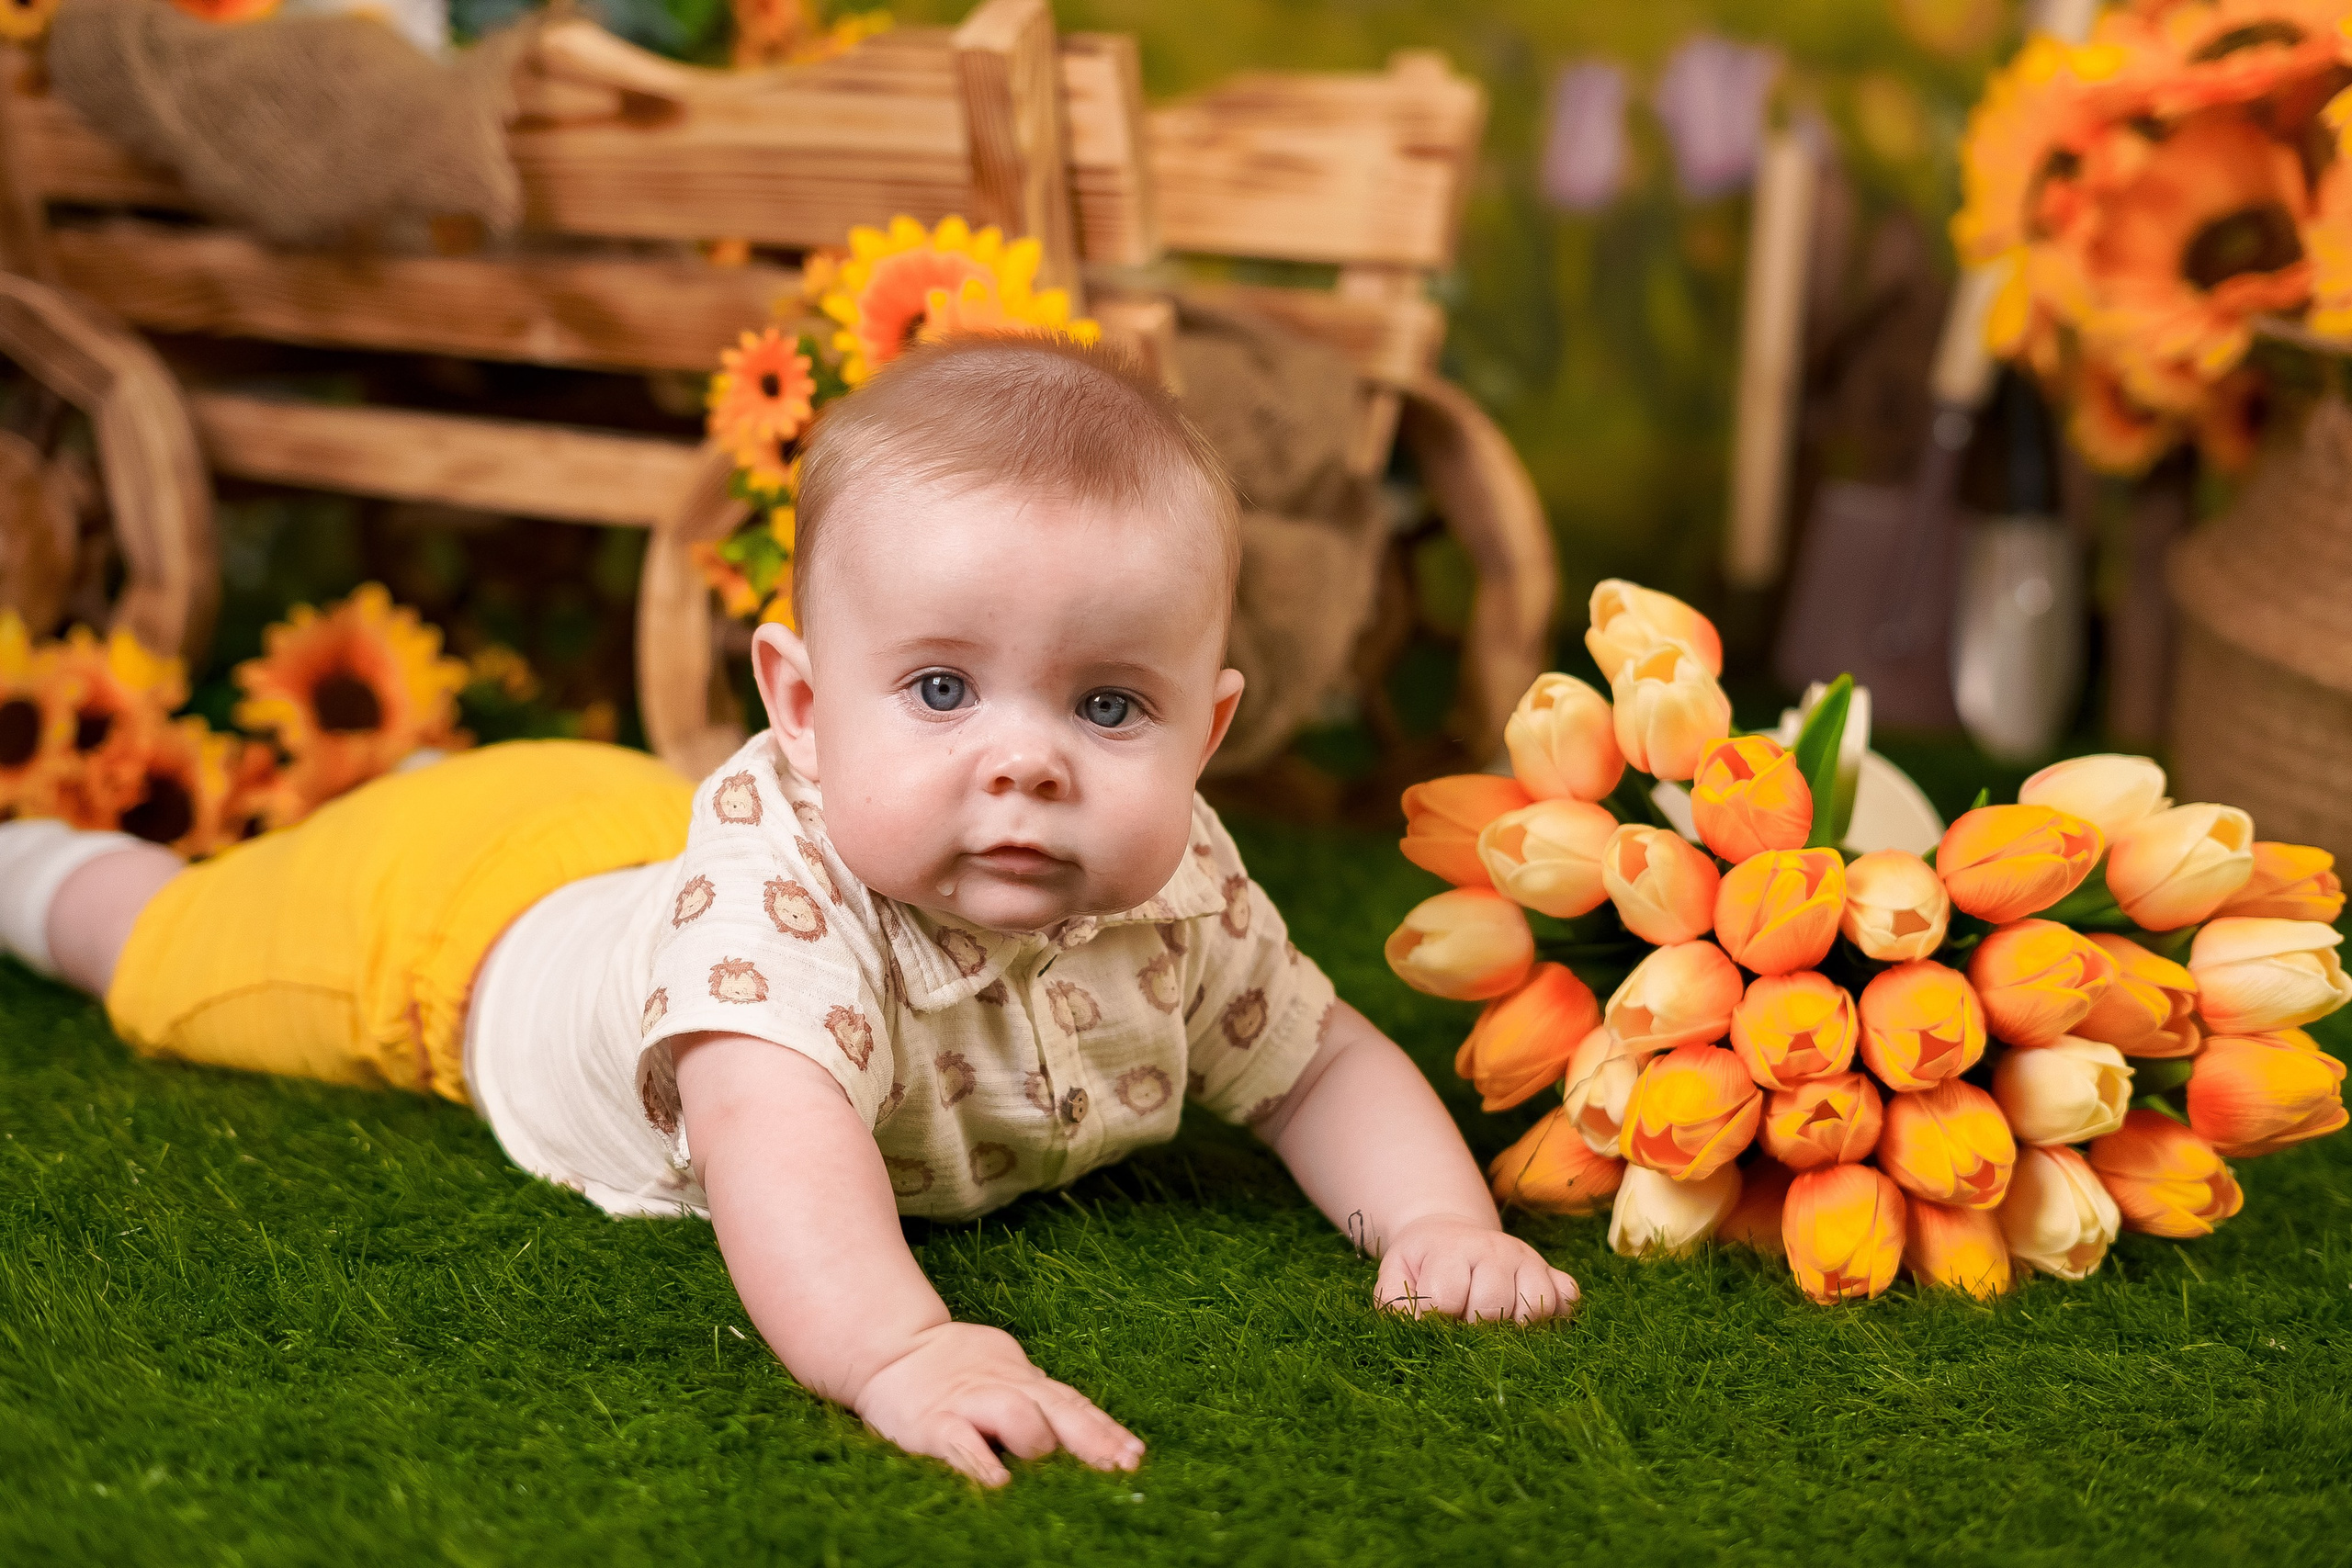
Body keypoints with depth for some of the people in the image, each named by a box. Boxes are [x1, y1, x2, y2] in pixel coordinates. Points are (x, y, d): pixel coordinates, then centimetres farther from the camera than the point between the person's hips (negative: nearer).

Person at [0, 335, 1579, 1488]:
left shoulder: (1180, 898, -30)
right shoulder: (776, 877, -50)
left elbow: (1327, 1063, -15)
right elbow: (771, 1126, -65)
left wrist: (1439, 1220, -33)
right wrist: (894, 1349, -82)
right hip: (470, 901, -4)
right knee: (182, 962, 23)